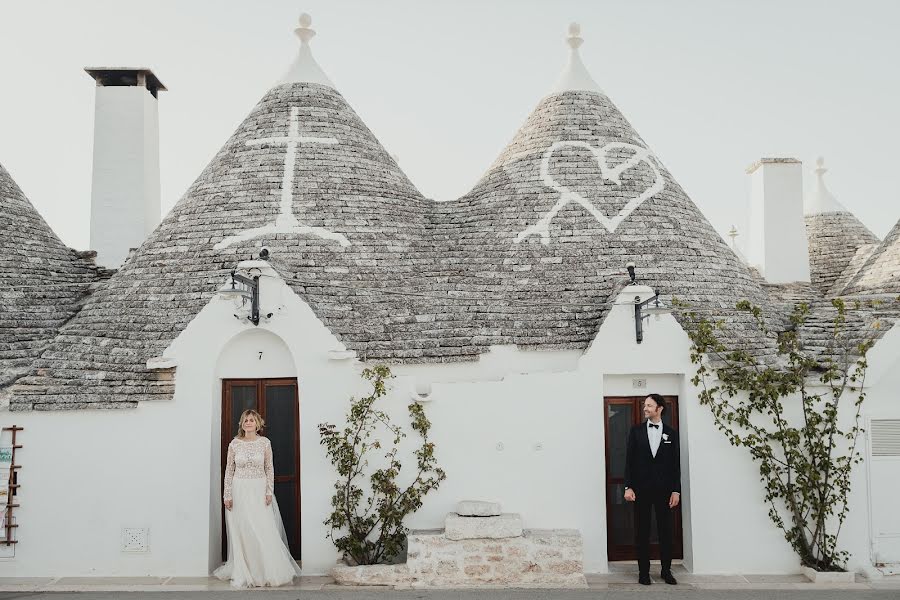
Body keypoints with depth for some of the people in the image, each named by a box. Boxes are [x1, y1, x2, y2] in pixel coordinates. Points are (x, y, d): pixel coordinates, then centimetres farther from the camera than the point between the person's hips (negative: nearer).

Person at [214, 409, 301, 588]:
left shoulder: (265, 443, 1)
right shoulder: (234, 444, 2)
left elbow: (269, 469, 3)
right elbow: (229, 470, 3)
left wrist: (269, 492, -4)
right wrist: (227, 495, -2)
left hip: (259, 491, -1)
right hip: (240, 491, 1)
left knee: (264, 531, -5)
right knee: (242, 532, 3)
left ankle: (268, 571, 6)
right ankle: (245, 573, 12)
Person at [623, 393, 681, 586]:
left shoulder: (671, 433, 6)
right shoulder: (636, 431, 5)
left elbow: (676, 464, 4)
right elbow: (629, 460, 2)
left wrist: (676, 490, -2)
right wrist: (628, 487, -6)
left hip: (664, 488, 0)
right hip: (641, 488, 0)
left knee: (665, 530, 4)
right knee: (642, 531, 3)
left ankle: (666, 570, 15)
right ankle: (643, 571, 9)